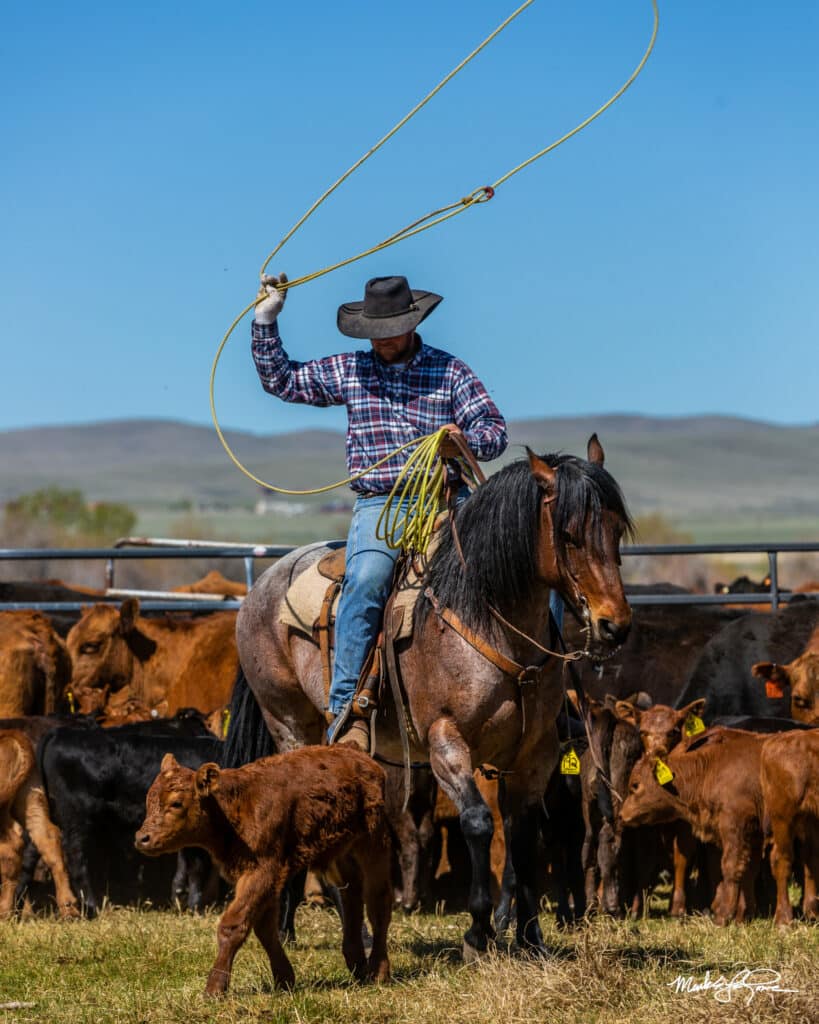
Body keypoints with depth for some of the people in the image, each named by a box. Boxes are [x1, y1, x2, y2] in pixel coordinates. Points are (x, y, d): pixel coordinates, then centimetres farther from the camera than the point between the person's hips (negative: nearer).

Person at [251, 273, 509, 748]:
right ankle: (348, 709, -32)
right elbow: (281, 380, 23)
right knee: (367, 579, -32)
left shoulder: (451, 371, 11)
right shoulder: (348, 371, 15)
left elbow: (495, 429, 6)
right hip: (378, 506, -1)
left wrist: (466, 442, -15)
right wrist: (266, 319, 17)